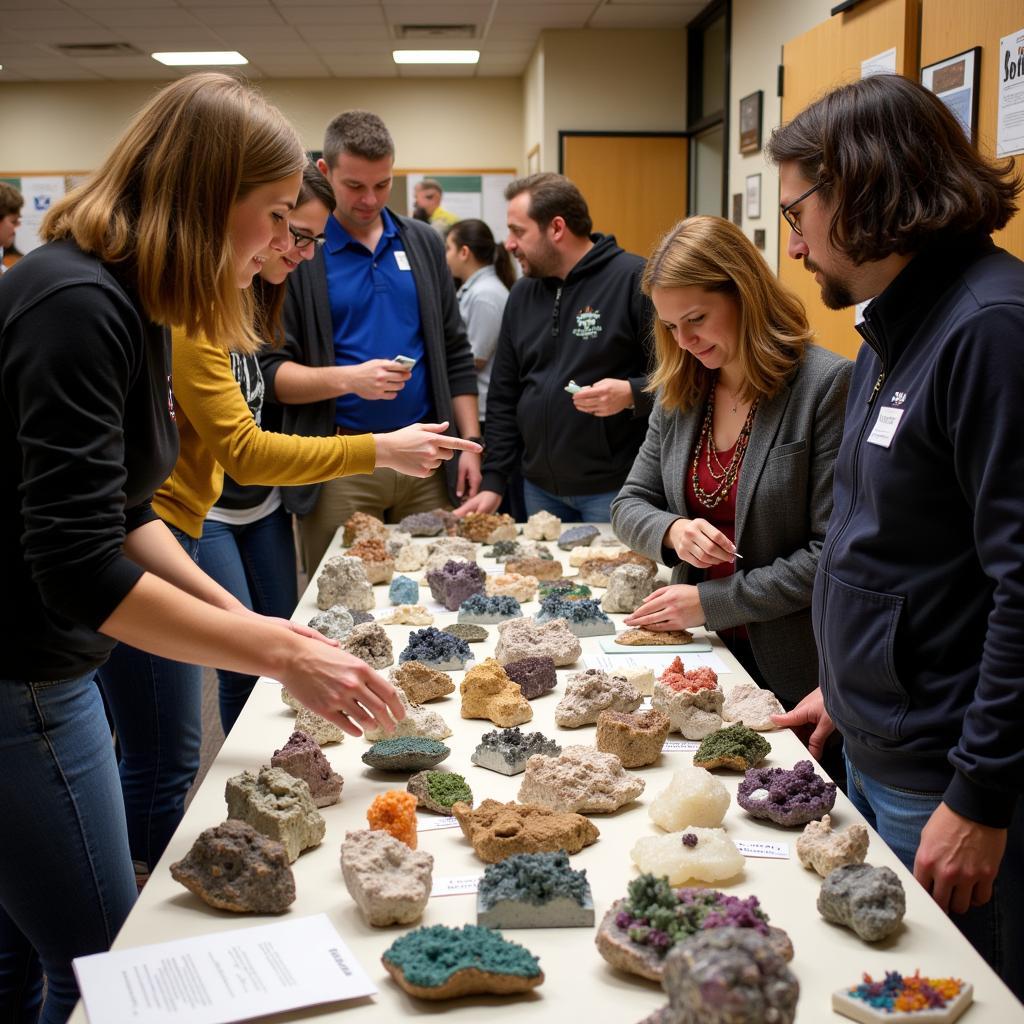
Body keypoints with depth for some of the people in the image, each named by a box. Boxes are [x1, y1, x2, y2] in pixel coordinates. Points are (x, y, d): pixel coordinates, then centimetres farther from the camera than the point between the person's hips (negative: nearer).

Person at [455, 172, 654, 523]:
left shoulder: (635, 280, -9)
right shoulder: (523, 293, 12)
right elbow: (503, 397, 14)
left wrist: (632, 394, -27)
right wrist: (492, 482, 9)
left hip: (614, 490, -6)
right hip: (539, 489, 6)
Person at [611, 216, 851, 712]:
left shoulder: (827, 384, -16)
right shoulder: (679, 391, 3)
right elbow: (629, 506, 9)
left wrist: (711, 601, -17)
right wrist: (672, 531, -14)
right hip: (701, 652, 5)